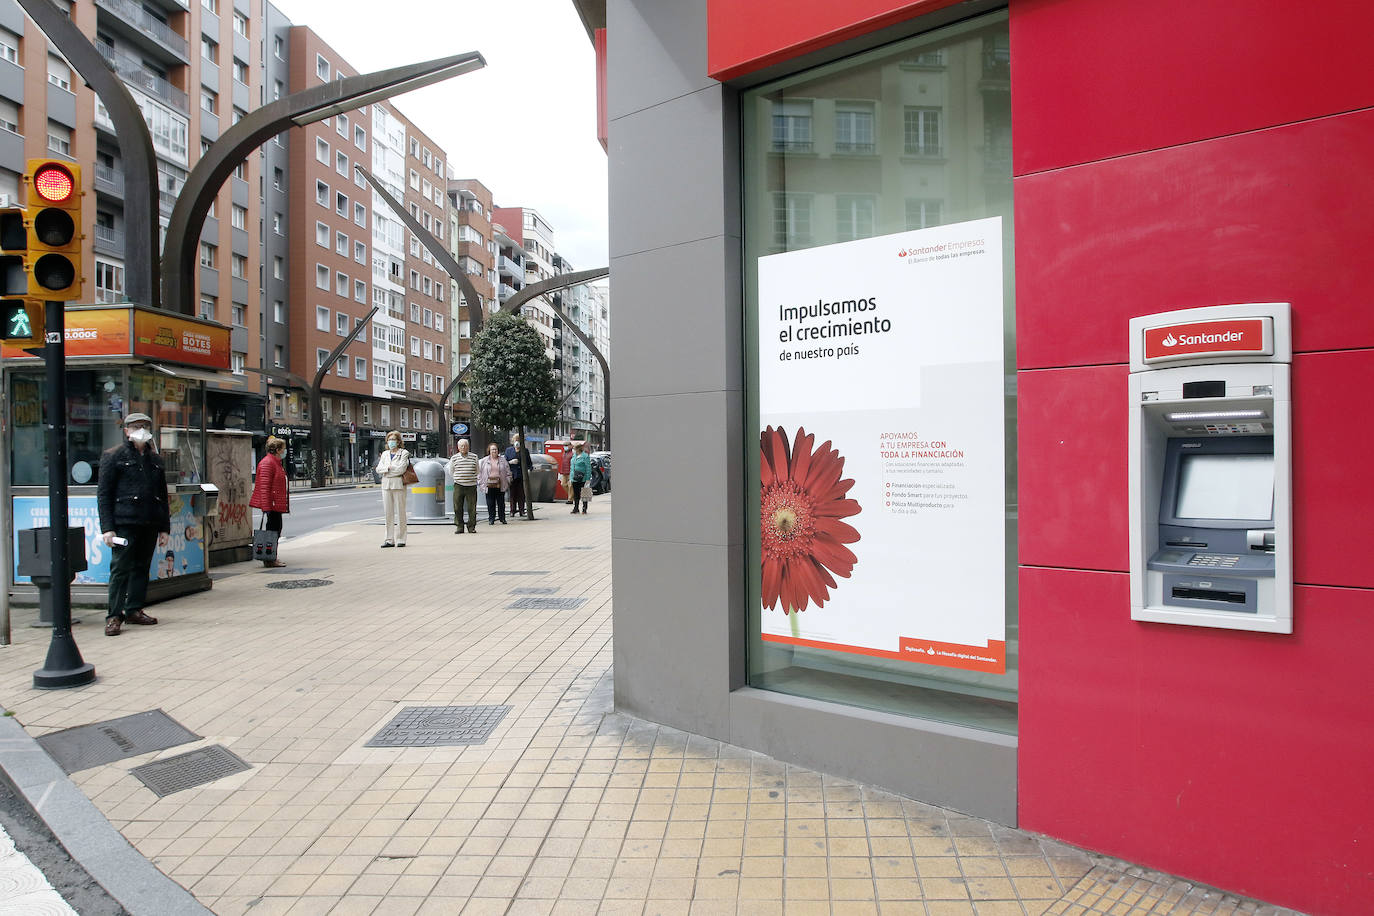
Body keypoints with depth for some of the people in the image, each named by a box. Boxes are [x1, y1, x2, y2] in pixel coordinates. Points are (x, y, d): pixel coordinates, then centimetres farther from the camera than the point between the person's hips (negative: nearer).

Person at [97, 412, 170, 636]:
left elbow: (163, 495, 19)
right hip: (124, 523, -5)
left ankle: (134, 610, 18)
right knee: (120, 568, -6)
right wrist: (107, 528, -10)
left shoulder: (155, 459, 16)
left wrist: (164, 528, 14)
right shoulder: (114, 456, 2)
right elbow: (103, 494, -3)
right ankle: (114, 616, 0)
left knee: (142, 567, 9)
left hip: (149, 524, 5)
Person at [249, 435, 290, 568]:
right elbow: (264, 487, -19)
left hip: (276, 504, 11)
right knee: (271, 531, -7)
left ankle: (272, 558, 20)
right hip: (270, 504, -11)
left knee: (276, 530, 13)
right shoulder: (267, 463, -14)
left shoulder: (276, 462, 19)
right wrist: (266, 507, -23)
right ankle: (270, 560, -2)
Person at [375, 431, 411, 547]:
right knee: (388, 512, 4)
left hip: (398, 484, -5)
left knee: (400, 512, -4)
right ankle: (390, 539, 8)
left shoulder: (403, 453, 2)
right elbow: (378, 469, 8)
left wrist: (387, 468, -3)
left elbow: (401, 468, -11)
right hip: (386, 485, 5)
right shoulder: (385, 454, 18)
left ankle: (401, 539, 1)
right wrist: (389, 467, -8)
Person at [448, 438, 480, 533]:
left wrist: (470, 477, 11)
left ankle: (471, 527, 9)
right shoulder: (454, 458, 6)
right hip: (458, 485, 0)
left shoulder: (474, 457, 6)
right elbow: (451, 472, 16)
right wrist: (458, 478, 11)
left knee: (472, 508, -1)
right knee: (458, 507, -1)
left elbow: (477, 470, 16)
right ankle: (459, 527, 7)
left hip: (471, 485, 0)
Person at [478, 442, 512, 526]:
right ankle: (491, 519, 8)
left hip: (500, 485, 1)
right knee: (490, 503, 1)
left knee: (501, 503, 5)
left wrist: (507, 482, 4)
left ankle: (503, 518, 14)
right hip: (489, 485, -1)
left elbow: (508, 472, 12)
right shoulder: (484, 461, 8)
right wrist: (480, 483, 0)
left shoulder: (502, 460, 10)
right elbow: (479, 473, 8)